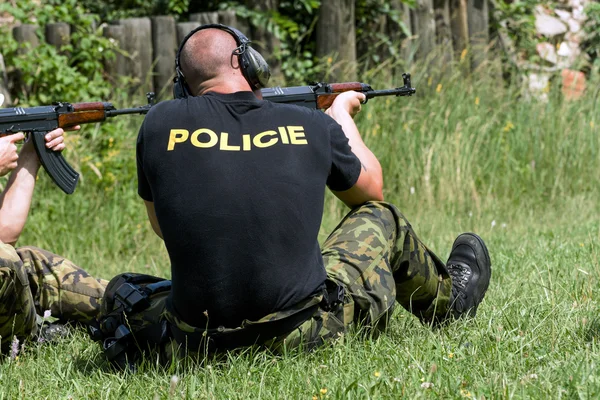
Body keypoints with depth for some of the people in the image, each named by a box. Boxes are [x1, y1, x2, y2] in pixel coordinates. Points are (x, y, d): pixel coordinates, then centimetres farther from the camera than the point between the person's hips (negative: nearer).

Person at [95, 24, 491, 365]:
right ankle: (449, 298, 56)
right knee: (382, 219, 31)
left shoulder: (161, 124, -2)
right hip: (300, 335, -1)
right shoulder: (310, 125, -2)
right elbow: (371, 189, 21)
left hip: (196, 344, 1)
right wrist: (342, 115, 39)